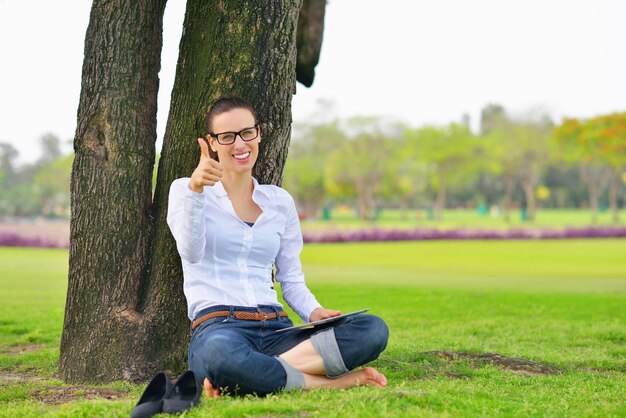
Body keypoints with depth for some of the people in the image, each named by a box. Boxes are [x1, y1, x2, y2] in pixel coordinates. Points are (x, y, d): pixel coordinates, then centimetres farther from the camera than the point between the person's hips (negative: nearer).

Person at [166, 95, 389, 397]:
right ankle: (330, 382, -27)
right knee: (221, 352, -45)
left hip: (276, 329, 5)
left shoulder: (280, 202, 21)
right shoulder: (185, 189, 9)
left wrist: (315, 312, 1)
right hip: (217, 327, -5)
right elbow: (191, 252, -12)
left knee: (373, 329, -22)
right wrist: (195, 189, -28)